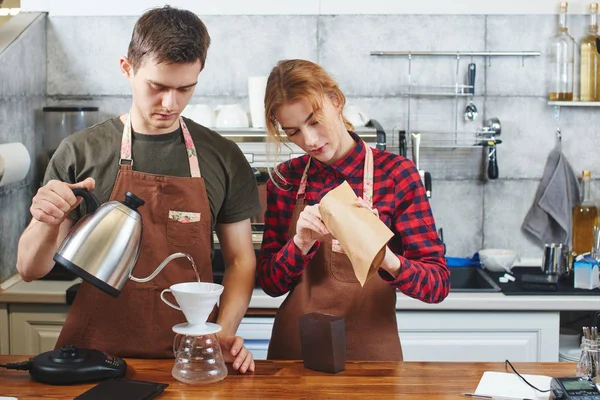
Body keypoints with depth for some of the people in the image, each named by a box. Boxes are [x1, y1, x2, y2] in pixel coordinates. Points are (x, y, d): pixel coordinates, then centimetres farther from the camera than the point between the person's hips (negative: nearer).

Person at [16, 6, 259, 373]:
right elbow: (31, 270, 4)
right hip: (97, 352, 0)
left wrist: (225, 331, -5)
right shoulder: (80, 153, 1)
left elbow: (240, 259, 11)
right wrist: (48, 222, -17)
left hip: (189, 357, 1)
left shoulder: (223, 157, 5)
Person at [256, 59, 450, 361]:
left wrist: (387, 260, -30)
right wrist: (301, 244, -17)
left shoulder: (395, 173, -7)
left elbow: (438, 284, -10)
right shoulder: (285, 179, 2)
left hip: (371, 351, -3)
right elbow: (269, 282, 2)